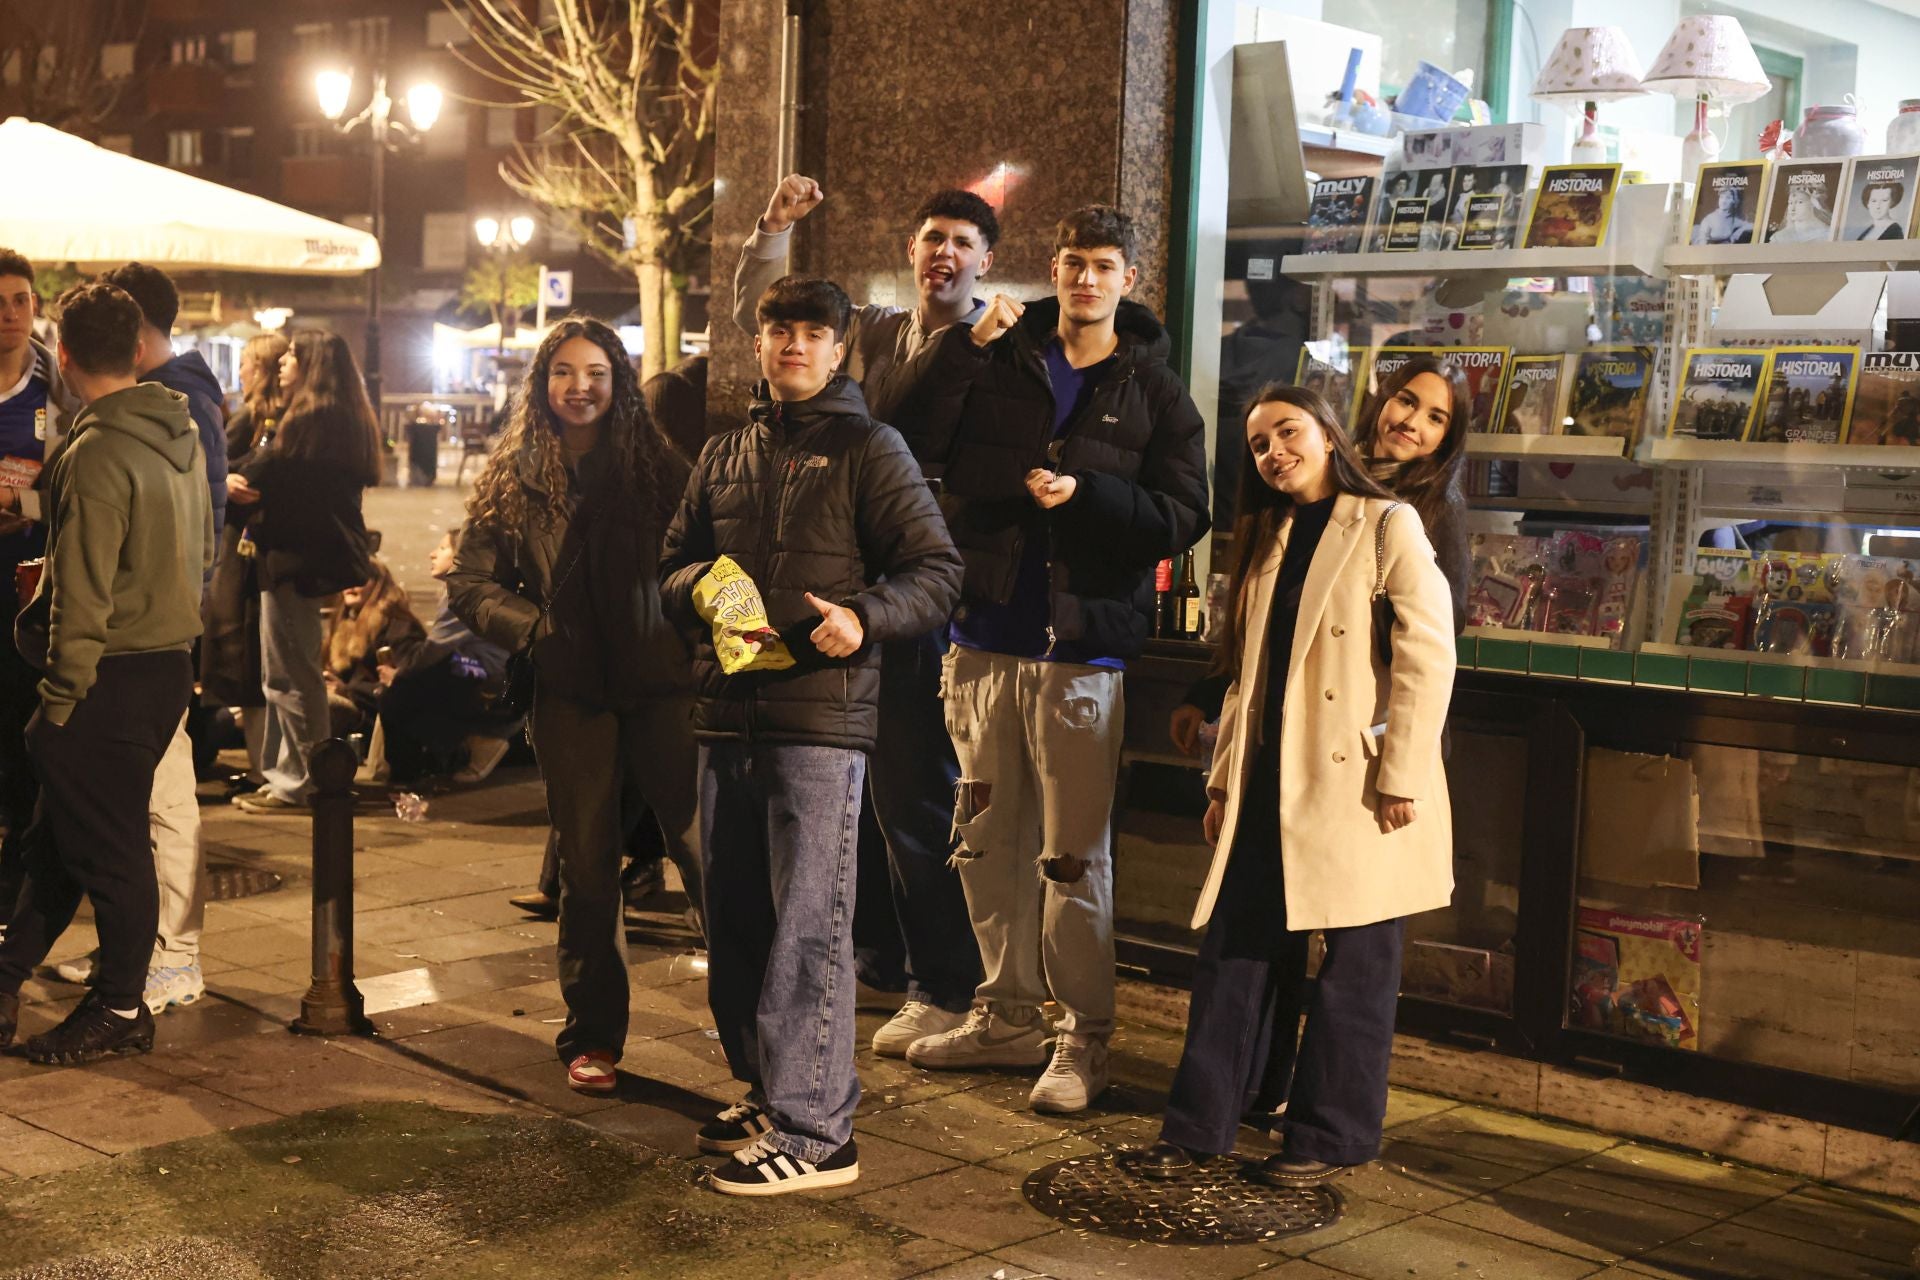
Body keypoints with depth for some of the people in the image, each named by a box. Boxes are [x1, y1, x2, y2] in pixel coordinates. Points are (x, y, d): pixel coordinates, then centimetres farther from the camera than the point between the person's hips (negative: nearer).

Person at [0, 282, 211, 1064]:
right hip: (172, 661, 8)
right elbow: (201, 553, 15)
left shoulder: (96, 454, -18)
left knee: (107, 846, 3)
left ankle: (121, 1012, 13)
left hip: (114, 674, -8)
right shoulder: (182, 436, 7)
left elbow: (83, 595, -18)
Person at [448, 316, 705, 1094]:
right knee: (587, 869, 7)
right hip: (571, 694, 1)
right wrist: (536, 630, -6)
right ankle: (592, 1037, 17)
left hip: (660, 683, -1)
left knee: (704, 847, -9)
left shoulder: (655, 466, 6)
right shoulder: (513, 479, 9)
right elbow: (470, 585, 9)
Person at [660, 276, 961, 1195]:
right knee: (735, 922, 13)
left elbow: (936, 569, -4)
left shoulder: (868, 449, 1)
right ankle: (766, 1091, 28)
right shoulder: (724, 457, 19)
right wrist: (700, 583, -1)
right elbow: (674, 564, 23)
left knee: (807, 928, -7)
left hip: (821, 715, -6)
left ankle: (815, 1131, -2)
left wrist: (865, 617, -22)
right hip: (727, 714, 6)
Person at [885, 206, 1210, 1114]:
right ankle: (1008, 1015, 25)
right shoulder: (999, 362, 8)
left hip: (1080, 651, -3)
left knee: (1073, 855, -3)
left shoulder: (1154, 393, 4)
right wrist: (968, 348, -12)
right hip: (984, 639, 3)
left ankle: (1083, 1040, 6)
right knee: (986, 839, 12)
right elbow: (915, 442, -4)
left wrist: (1085, 493, -16)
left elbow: (1184, 520, -3)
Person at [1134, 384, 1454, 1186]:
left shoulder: (1387, 527, -5)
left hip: (1355, 782, -6)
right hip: (1270, 784, 6)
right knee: (1235, 949, 6)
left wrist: (1401, 776, -15)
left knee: (1354, 965, 3)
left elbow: (1427, 657, -11)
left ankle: (1332, 1136, 13)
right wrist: (1224, 777, 14)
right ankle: (1199, 1124, 13)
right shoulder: (1266, 540, 17)